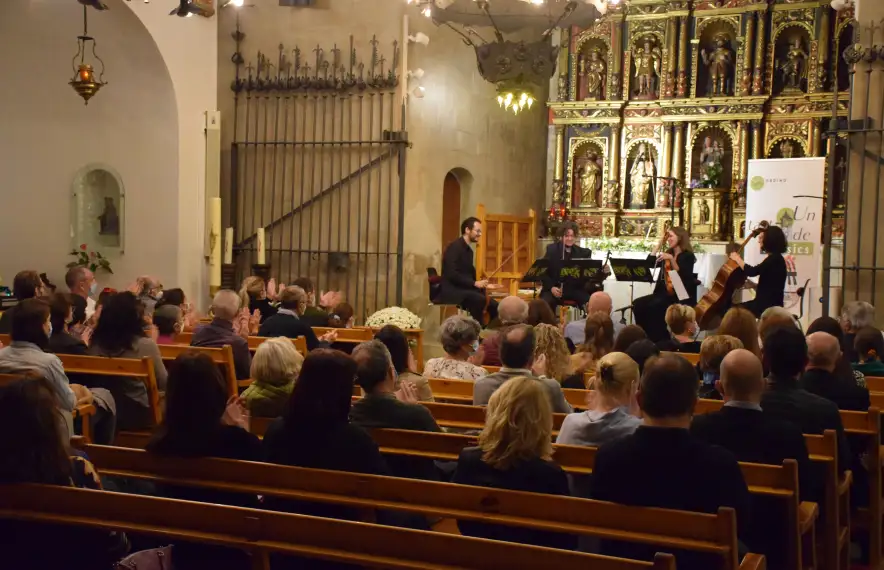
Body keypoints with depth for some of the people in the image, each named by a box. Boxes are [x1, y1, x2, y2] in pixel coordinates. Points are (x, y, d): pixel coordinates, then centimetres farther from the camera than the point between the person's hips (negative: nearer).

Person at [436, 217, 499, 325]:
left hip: (465, 289, 9)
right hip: (451, 291, -9)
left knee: (494, 305, -8)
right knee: (480, 299, -32)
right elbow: (451, 274, -22)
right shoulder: (455, 247, -12)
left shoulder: (469, 250, 15)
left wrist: (481, 284, 1)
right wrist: (474, 283, -23)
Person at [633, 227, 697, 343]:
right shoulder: (668, 254, 18)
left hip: (682, 296, -7)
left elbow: (682, 275, -17)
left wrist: (671, 259, -25)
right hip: (665, 292, 7)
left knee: (654, 306, -33)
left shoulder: (688, 256, -3)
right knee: (638, 304, -19)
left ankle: (659, 339, -24)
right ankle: (645, 337, -16)